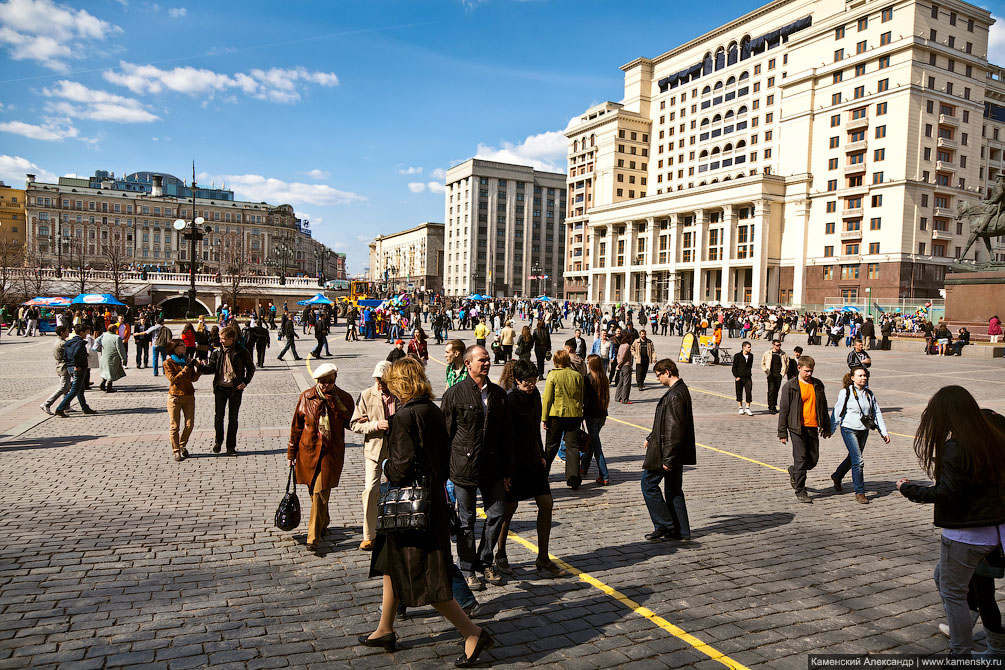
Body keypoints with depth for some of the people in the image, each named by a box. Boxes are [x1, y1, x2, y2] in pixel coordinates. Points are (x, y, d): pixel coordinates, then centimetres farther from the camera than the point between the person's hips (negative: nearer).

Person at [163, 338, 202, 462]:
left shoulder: (188, 361, 9)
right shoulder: (168, 363, -5)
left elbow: (194, 378, 8)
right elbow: (173, 380, -16)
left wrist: (199, 368, -9)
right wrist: (186, 368, -20)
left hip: (189, 396, 4)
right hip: (175, 396, -4)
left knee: (190, 424, 4)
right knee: (174, 426, 1)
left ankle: (182, 445, 27)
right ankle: (175, 451, 12)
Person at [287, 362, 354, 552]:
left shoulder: (344, 399, -4)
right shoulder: (306, 397, -2)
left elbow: (351, 424, -2)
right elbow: (296, 427, 6)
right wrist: (291, 453, 8)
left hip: (330, 453, -2)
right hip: (308, 451, 2)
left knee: (320, 494, -9)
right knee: (313, 492, 16)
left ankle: (313, 537, -1)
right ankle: (323, 523, 40)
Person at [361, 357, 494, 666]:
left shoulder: (405, 416, -21)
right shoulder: (434, 411, 4)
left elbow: (403, 466, -24)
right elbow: (443, 456, 9)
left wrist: (386, 467, -4)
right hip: (434, 499, 9)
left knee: (423, 577, 0)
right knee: (392, 564, 22)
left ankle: (473, 633, 5)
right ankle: (385, 630, 36)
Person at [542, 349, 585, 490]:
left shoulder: (553, 375, -7)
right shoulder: (577, 375, 2)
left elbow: (547, 398, -7)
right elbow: (582, 398, 7)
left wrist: (544, 418, -3)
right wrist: (581, 416, 17)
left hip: (556, 415, -2)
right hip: (574, 415, 2)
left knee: (551, 446, 13)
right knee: (573, 446, 5)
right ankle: (574, 481, 3)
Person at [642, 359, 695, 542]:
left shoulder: (675, 395, -21)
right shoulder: (681, 390, 12)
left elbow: (674, 429, -24)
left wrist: (667, 458, -23)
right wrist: (651, 438, 24)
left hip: (667, 451, -10)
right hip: (677, 452, 10)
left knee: (649, 483, 0)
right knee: (673, 490, 15)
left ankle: (665, 526, 4)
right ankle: (681, 531, 21)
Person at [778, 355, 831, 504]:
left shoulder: (818, 385, 9)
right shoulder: (790, 386, -5)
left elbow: (823, 407, 19)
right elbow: (784, 410, -4)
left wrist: (826, 427, 18)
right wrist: (782, 432, -6)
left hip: (813, 427, 5)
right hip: (797, 428, -5)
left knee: (813, 459, 8)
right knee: (800, 459, -4)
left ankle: (793, 471, 37)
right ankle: (800, 491, 6)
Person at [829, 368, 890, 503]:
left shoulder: (869, 393, 6)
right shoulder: (845, 392, -9)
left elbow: (877, 413, 11)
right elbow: (837, 413, -7)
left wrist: (884, 432, 7)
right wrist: (830, 431, -7)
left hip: (864, 430, 6)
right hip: (849, 430, -6)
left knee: (852, 458, 18)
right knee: (858, 461, -12)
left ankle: (837, 477, 44)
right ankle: (859, 493, -2)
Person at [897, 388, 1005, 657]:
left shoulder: (954, 447, -20)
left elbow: (946, 493, -22)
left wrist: (907, 489, -9)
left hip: (963, 535, -8)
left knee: (952, 593, 6)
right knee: (943, 578, 23)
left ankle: (961, 655, 15)